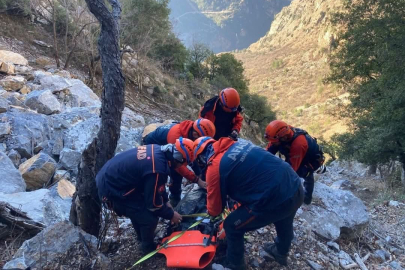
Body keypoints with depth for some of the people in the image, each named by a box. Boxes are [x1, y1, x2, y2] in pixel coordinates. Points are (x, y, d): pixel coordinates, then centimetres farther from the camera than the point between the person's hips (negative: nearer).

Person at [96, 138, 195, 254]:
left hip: (109, 176, 9)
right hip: (111, 189, -9)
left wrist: (166, 201, 17)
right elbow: (153, 203, -16)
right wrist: (171, 215, 0)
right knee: (149, 217, 0)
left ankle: (143, 238, 47)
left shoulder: (157, 150, -2)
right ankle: (148, 247, 25)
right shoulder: (157, 169, -29)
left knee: (139, 208, 26)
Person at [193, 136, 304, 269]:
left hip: (275, 200, -8)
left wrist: (211, 212, 27)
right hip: (296, 187, 8)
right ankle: (281, 253, 65)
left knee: (232, 226, 15)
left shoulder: (215, 167, -8)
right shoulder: (239, 143, 11)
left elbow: (215, 209, 4)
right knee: (284, 222, 37)